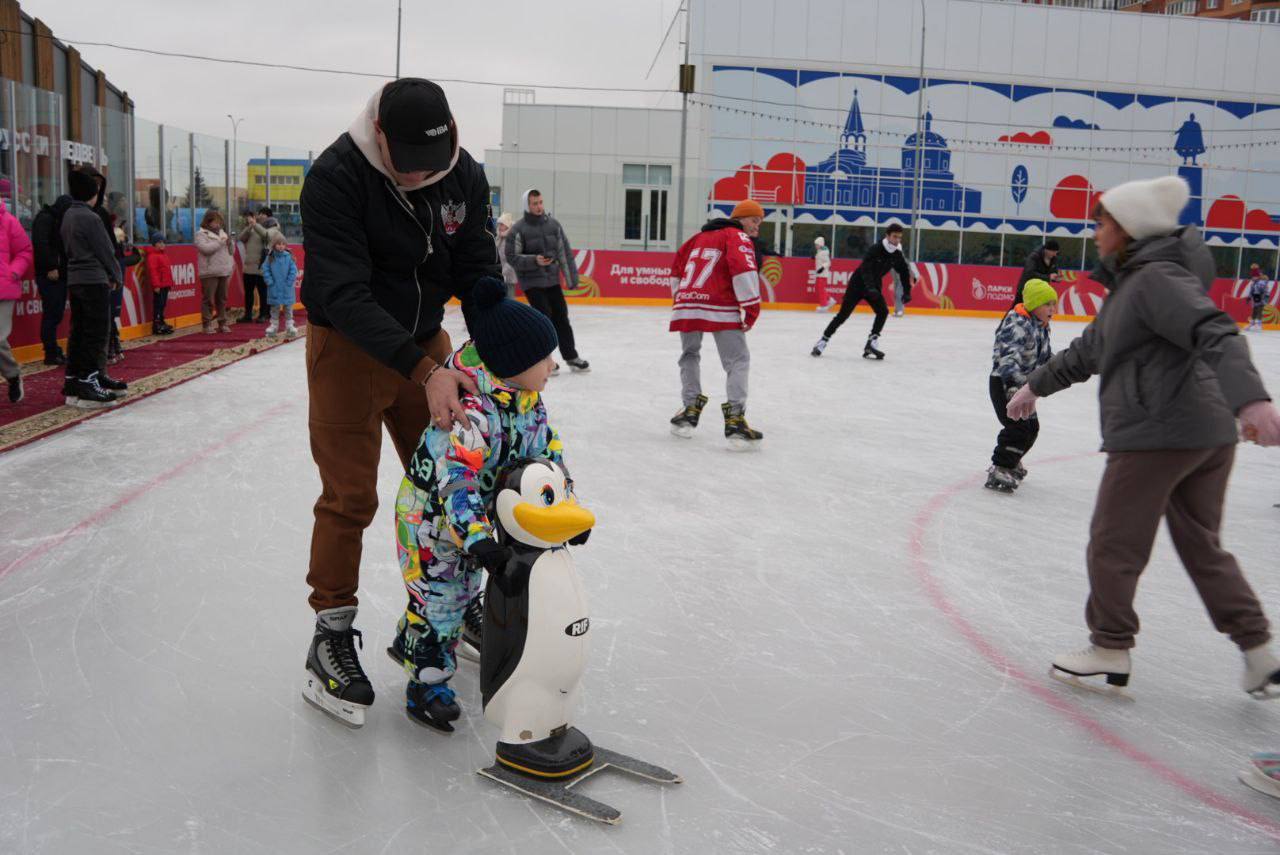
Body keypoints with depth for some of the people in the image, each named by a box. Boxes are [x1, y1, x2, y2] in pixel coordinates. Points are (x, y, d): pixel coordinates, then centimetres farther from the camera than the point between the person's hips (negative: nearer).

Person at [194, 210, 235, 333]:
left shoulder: (222, 233, 18)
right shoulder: (201, 234, -1)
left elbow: (231, 251, 18)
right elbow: (205, 248, -18)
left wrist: (229, 242, -2)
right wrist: (220, 241, -13)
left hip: (224, 271, 6)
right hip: (209, 272, -6)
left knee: (222, 299, 10)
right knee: (208, 299, -3)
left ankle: (222, 323, 16)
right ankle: (207, 324, 2)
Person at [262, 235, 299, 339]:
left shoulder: (289, 257, -5)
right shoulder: (270, 257, -3)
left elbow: (293, 271, -6)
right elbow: (265, 270, -3)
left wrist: (289, 282, -11)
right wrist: (270, 282, -10)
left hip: (287, 289, 0)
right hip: (274, 289, 1)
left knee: (288, 307, 9)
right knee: (274, 307, 11)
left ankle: (289, 326, 17)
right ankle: (273, 325, 20)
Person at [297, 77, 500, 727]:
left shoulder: (466, 176, -10)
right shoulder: (334, 176, -26)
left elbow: (477, 271, -6)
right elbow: (346, 296, -31)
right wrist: (424, 370, -40)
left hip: (426, 341, 5)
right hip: (350, 345, -5)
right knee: (350, 495, -4)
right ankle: (332, 631, 12)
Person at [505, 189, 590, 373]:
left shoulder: (553, 223, 2)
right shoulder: (518, 229, -10)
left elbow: (565, 251, 5)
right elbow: (512, 257, -11)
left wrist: (572, 276, 3)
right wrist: (534, 261, -24)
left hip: (552, 280, 4)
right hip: (532, 283, -4)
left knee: (561, 316, 9)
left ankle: (571, 356, 22)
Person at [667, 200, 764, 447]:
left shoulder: (700, 236, 26)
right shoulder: (738, 237, 4)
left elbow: (677, 267, 29)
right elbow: (743, 268, -15)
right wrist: (752, 306, -14)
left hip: (686, 305, 6)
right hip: (720, 308, -6)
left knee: (690, 355, 25)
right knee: (738, 361, -1)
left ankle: (690, 411, 23)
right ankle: (735, 419, -11)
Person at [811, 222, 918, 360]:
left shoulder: (897, 255, -4)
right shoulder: (875, 250, -23)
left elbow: (904, 272, 9)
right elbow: (865, 269, -36)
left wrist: (906, 292, 1)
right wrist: (870, 288, -48)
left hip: (874, 287, 6)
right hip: (858, 284, -6)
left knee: (883, 311, -13)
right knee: (843, 314, -8)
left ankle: (871, 345, -9)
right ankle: (823, 341, 2)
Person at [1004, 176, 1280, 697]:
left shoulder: (1156, 277, -12)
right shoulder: (1130, 284, 19)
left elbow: (1215, 333, -27)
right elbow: (1089, 350, 31)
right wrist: (1037, 385, 40)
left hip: (1157, 433, -10)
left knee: (1114, 545, 4)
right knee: (1202, 546, 17)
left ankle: (1110, 649, 17)